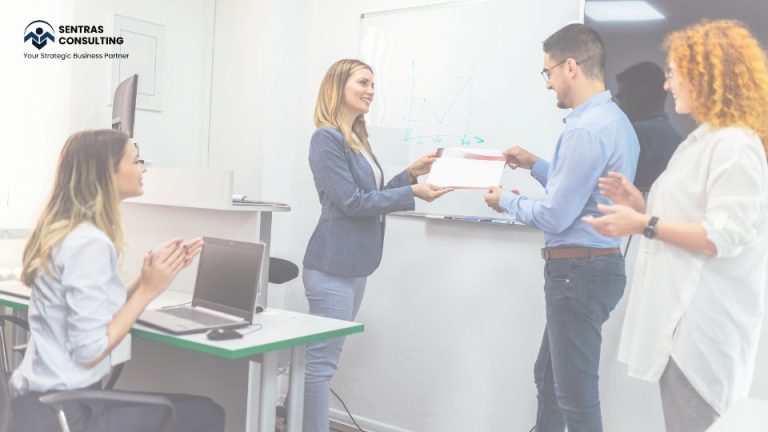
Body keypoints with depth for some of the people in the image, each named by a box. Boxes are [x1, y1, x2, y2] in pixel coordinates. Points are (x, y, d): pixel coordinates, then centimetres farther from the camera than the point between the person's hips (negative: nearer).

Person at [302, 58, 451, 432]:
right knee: (321, 360, -4)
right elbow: (353, 203, -17)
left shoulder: (358, 139, 15)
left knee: (325, 358, 15)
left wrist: (410, 174, 8)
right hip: (333, 266, -9)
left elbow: (371, 195, 17)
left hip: (354, 266, 9)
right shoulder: (326, 138, -12)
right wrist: (413, 193, -15)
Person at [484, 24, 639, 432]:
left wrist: (507, 201, -3)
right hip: (591, 264, 11)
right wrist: (536, 165, 19)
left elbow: (555, 216, -20)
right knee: (549, 377, 24)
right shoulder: (612, 119, 12)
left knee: (576, 394, 2)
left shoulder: (586, 129, -21)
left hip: (578, 269, -11)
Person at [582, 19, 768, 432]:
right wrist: (640, 204, 8)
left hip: (702, 324, -10)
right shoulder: (703, 140, 16)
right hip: (681, 316, 10)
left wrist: (643, 224, -19)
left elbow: (725, 237, -22)